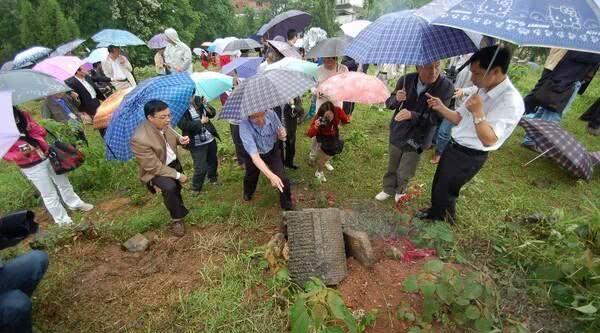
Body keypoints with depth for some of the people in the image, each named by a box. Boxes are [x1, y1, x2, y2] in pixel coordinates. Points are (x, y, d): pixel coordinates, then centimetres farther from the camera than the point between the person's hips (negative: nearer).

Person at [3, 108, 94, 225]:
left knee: (63, 182, 20)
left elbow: (43, 132, 4)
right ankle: (62, 220, 20)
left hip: (47, 156, 5)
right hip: (32, 167, -5)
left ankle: (75, 204, 42)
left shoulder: (23, 116, -3)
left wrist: (32, 127, -16)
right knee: (49, 194, 5)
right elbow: (6, 155, -11)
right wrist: (22, 153, -29)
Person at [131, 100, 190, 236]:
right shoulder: (140, 139, -34)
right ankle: (177, 219, -6)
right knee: (170, 187, -30)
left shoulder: (164, 124, -16)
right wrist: (178, 175, -23)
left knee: (177, 190, 20)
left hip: (173, 162, 7)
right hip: (155, 170, -6)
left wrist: (180, 139, -16)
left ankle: (179, 209, 51)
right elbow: (154, 167, -28)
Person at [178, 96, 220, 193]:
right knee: (200, 168, -2)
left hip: (210, 139, 6)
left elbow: (213, 113, 9)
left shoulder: (198, 100, 3)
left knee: (213, 161, 20)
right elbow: (183, 124, -22)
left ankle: (213, 178, 47)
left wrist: (207, 108, -13)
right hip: (197, 144, -5)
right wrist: (201, 121, -16)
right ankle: (195, 189, 22)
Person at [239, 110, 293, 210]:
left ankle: (287, 206, 20)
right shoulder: (244, 126, -38)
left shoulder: (271, 114, -29)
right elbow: (254, 155, -44)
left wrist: (282, 135, -36)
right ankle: (248, 192, 62)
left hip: (272, 151, 1)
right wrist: (270, 175, -55)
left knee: (282, 179, -9)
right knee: (251, 177, 23)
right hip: (253, 154, -1)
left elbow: (280, 135, -10)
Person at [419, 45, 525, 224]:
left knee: (445, 191, 8)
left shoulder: (511, 101, -24)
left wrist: (478, 112, -39)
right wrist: (441, 108, -7)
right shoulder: (481, 90, 2)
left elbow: (488, 140, -29)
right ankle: (435, 212, 47)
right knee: (438, 184, 23)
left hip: (469, 157, -8)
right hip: (453, 146, 8)